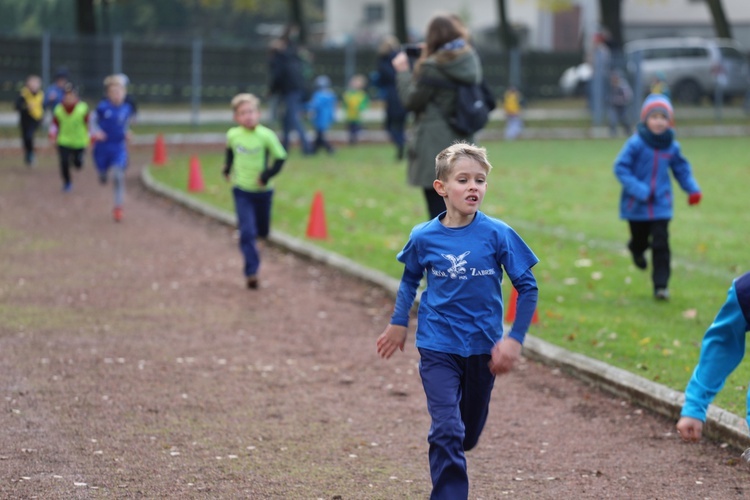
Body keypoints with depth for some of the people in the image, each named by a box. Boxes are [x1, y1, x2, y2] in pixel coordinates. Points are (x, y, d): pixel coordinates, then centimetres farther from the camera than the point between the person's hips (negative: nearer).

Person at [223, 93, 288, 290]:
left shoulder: (266, 136, -18)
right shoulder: (232, 135, -7)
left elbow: (280, 157, -12)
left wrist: (267, 175, -21)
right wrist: (227, 168, 11)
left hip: (262, 191, 0)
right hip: (241, 191, 0)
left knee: (262, 231, 16)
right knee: (247, 233, -11)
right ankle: (251, 272, -6)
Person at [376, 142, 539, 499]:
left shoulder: (497, 234, -12)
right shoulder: (423, 237, -8)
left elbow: (527, 288, -5)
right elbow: (410, 279, 13)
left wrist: (514, 339, -10)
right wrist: (398, 323, 15)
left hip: (482, 348, 1)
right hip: (438, 347, -1)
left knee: (469, 433, 18)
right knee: (447, 430, -14)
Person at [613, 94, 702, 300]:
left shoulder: (672, 147, -1)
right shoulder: (635, 143, -14)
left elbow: (681, 169, 14)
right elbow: (621, 167, -14)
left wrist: (692, 189, 2)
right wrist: (638, 190, -23)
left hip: (661, 205, 2)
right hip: (636, 205, -2)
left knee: (661, 244, -7)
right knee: (640, 240, 14)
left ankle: (661, 285, -1)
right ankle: (637, 250, 52)